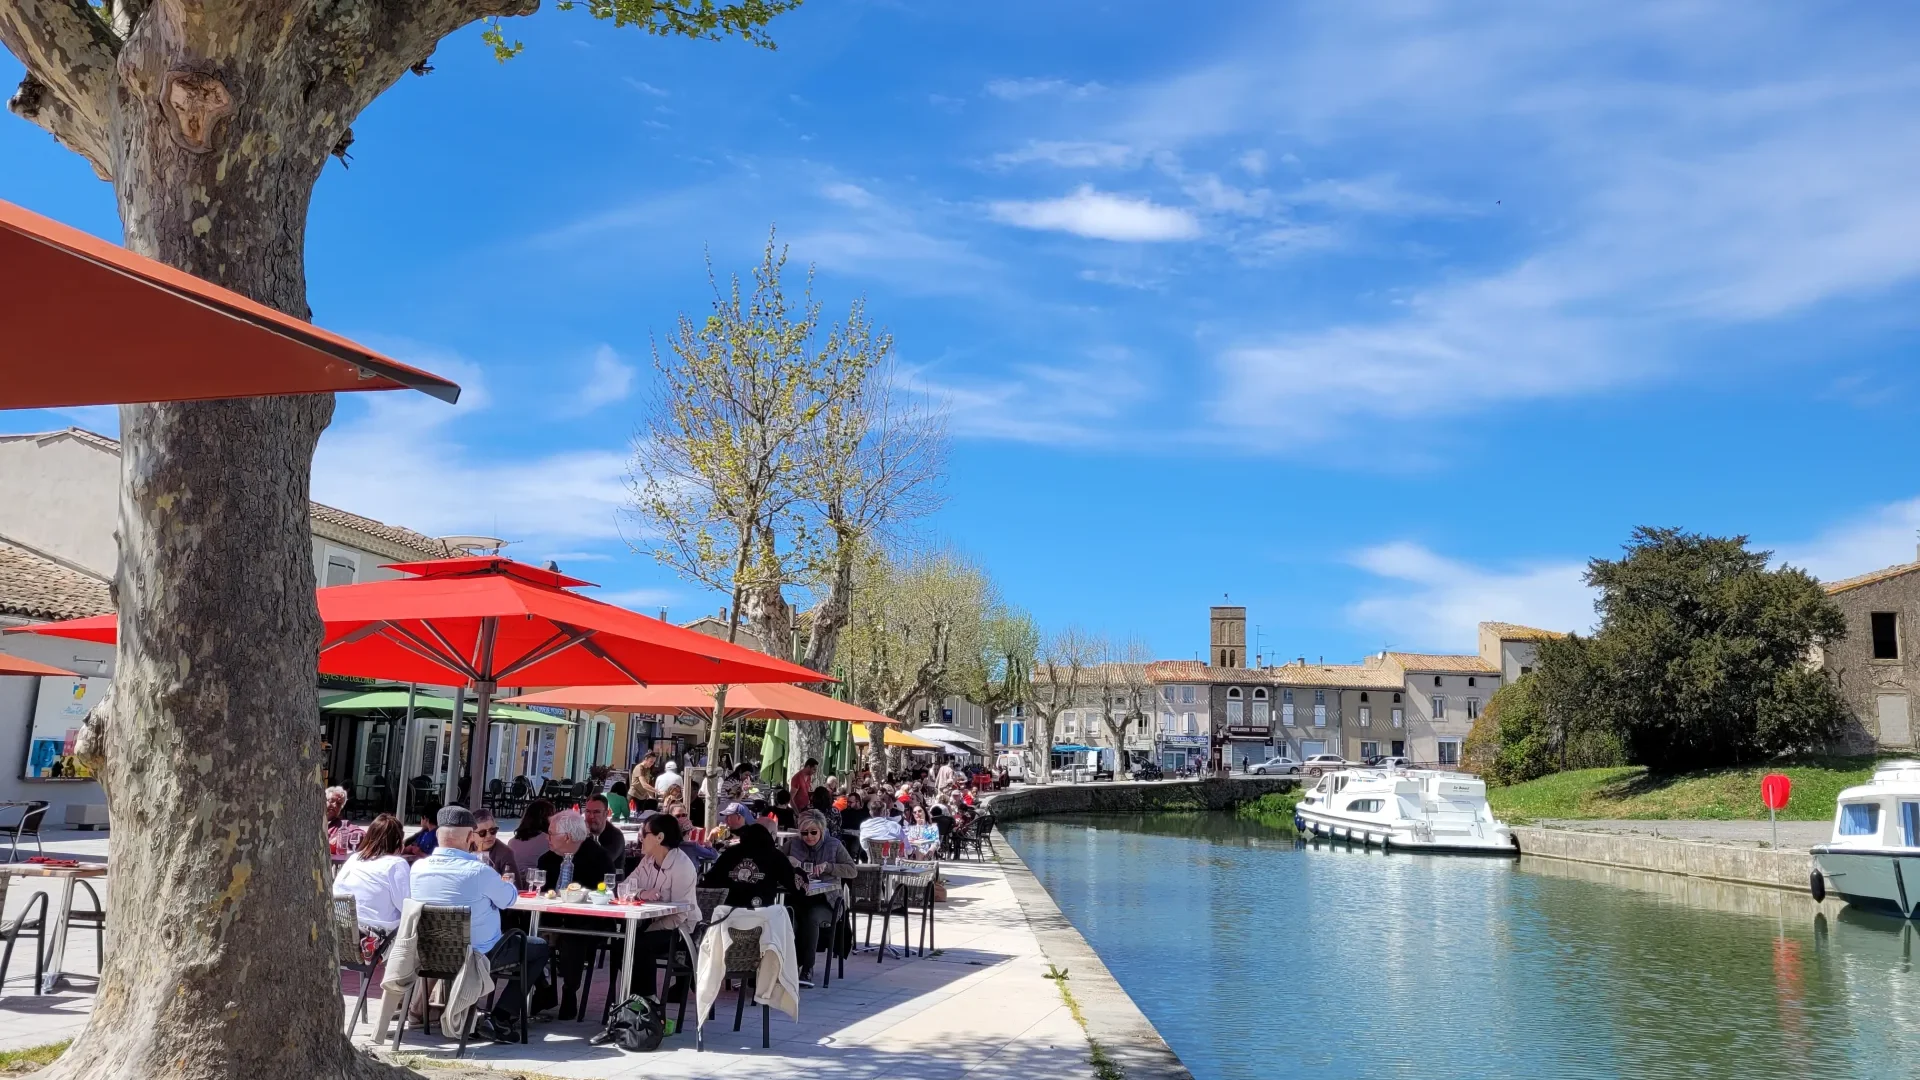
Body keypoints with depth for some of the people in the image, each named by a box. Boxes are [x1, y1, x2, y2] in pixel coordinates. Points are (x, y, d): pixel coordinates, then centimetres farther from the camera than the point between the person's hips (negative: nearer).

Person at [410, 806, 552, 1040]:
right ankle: (498, 1019, 2)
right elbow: (509, 898, -9)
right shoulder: (479, 871, -25)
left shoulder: (418, 868, -9)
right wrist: (499, 883, 14)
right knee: (540, 948, 12)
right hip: (478, 954, -6)